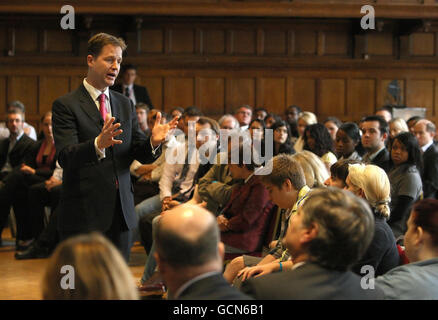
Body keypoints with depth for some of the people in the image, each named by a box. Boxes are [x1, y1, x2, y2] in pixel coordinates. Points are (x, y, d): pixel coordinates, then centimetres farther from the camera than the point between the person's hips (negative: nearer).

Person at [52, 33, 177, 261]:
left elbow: (142, 156, 9)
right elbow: (65, 157, -18)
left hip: (120, 210, 5)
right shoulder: (66, 105, -6)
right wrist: (98, 144, -36)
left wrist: (153, 142, -14)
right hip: (83, 212, -5)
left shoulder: (125, 104, 13)